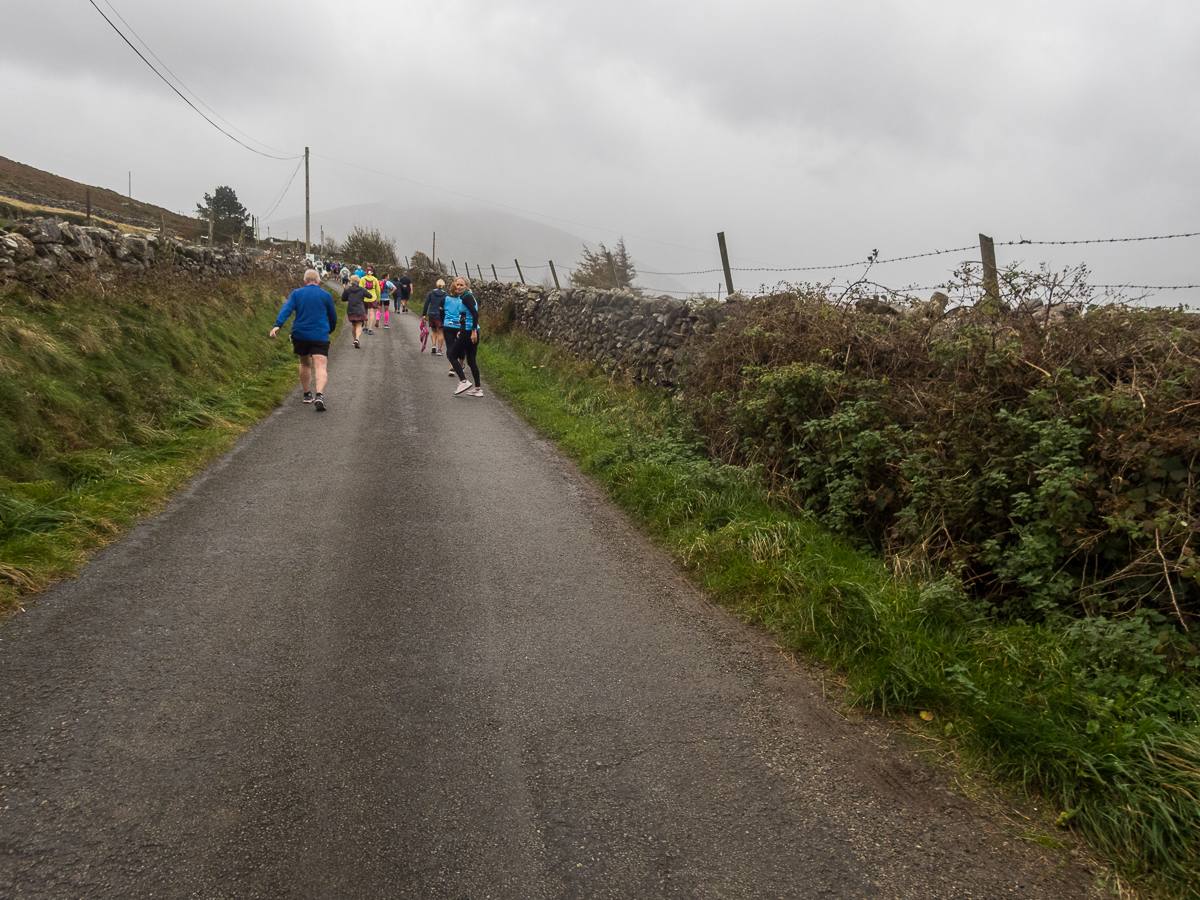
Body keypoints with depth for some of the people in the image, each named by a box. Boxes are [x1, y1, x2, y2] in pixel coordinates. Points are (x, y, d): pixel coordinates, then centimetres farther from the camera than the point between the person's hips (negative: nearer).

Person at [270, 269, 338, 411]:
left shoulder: (296, 293, 6)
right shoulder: (325, 295, 5)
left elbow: (286, 309, -9)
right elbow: (333, 317, 12)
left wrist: (277, 325, -20)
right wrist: (330, 330, 31)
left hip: (300, 335, 2)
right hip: (320, 336, -2)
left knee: (305, 364, 21)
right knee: (320, 366, -10)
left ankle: (306, 395, 29)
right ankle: (319, 395, -32)